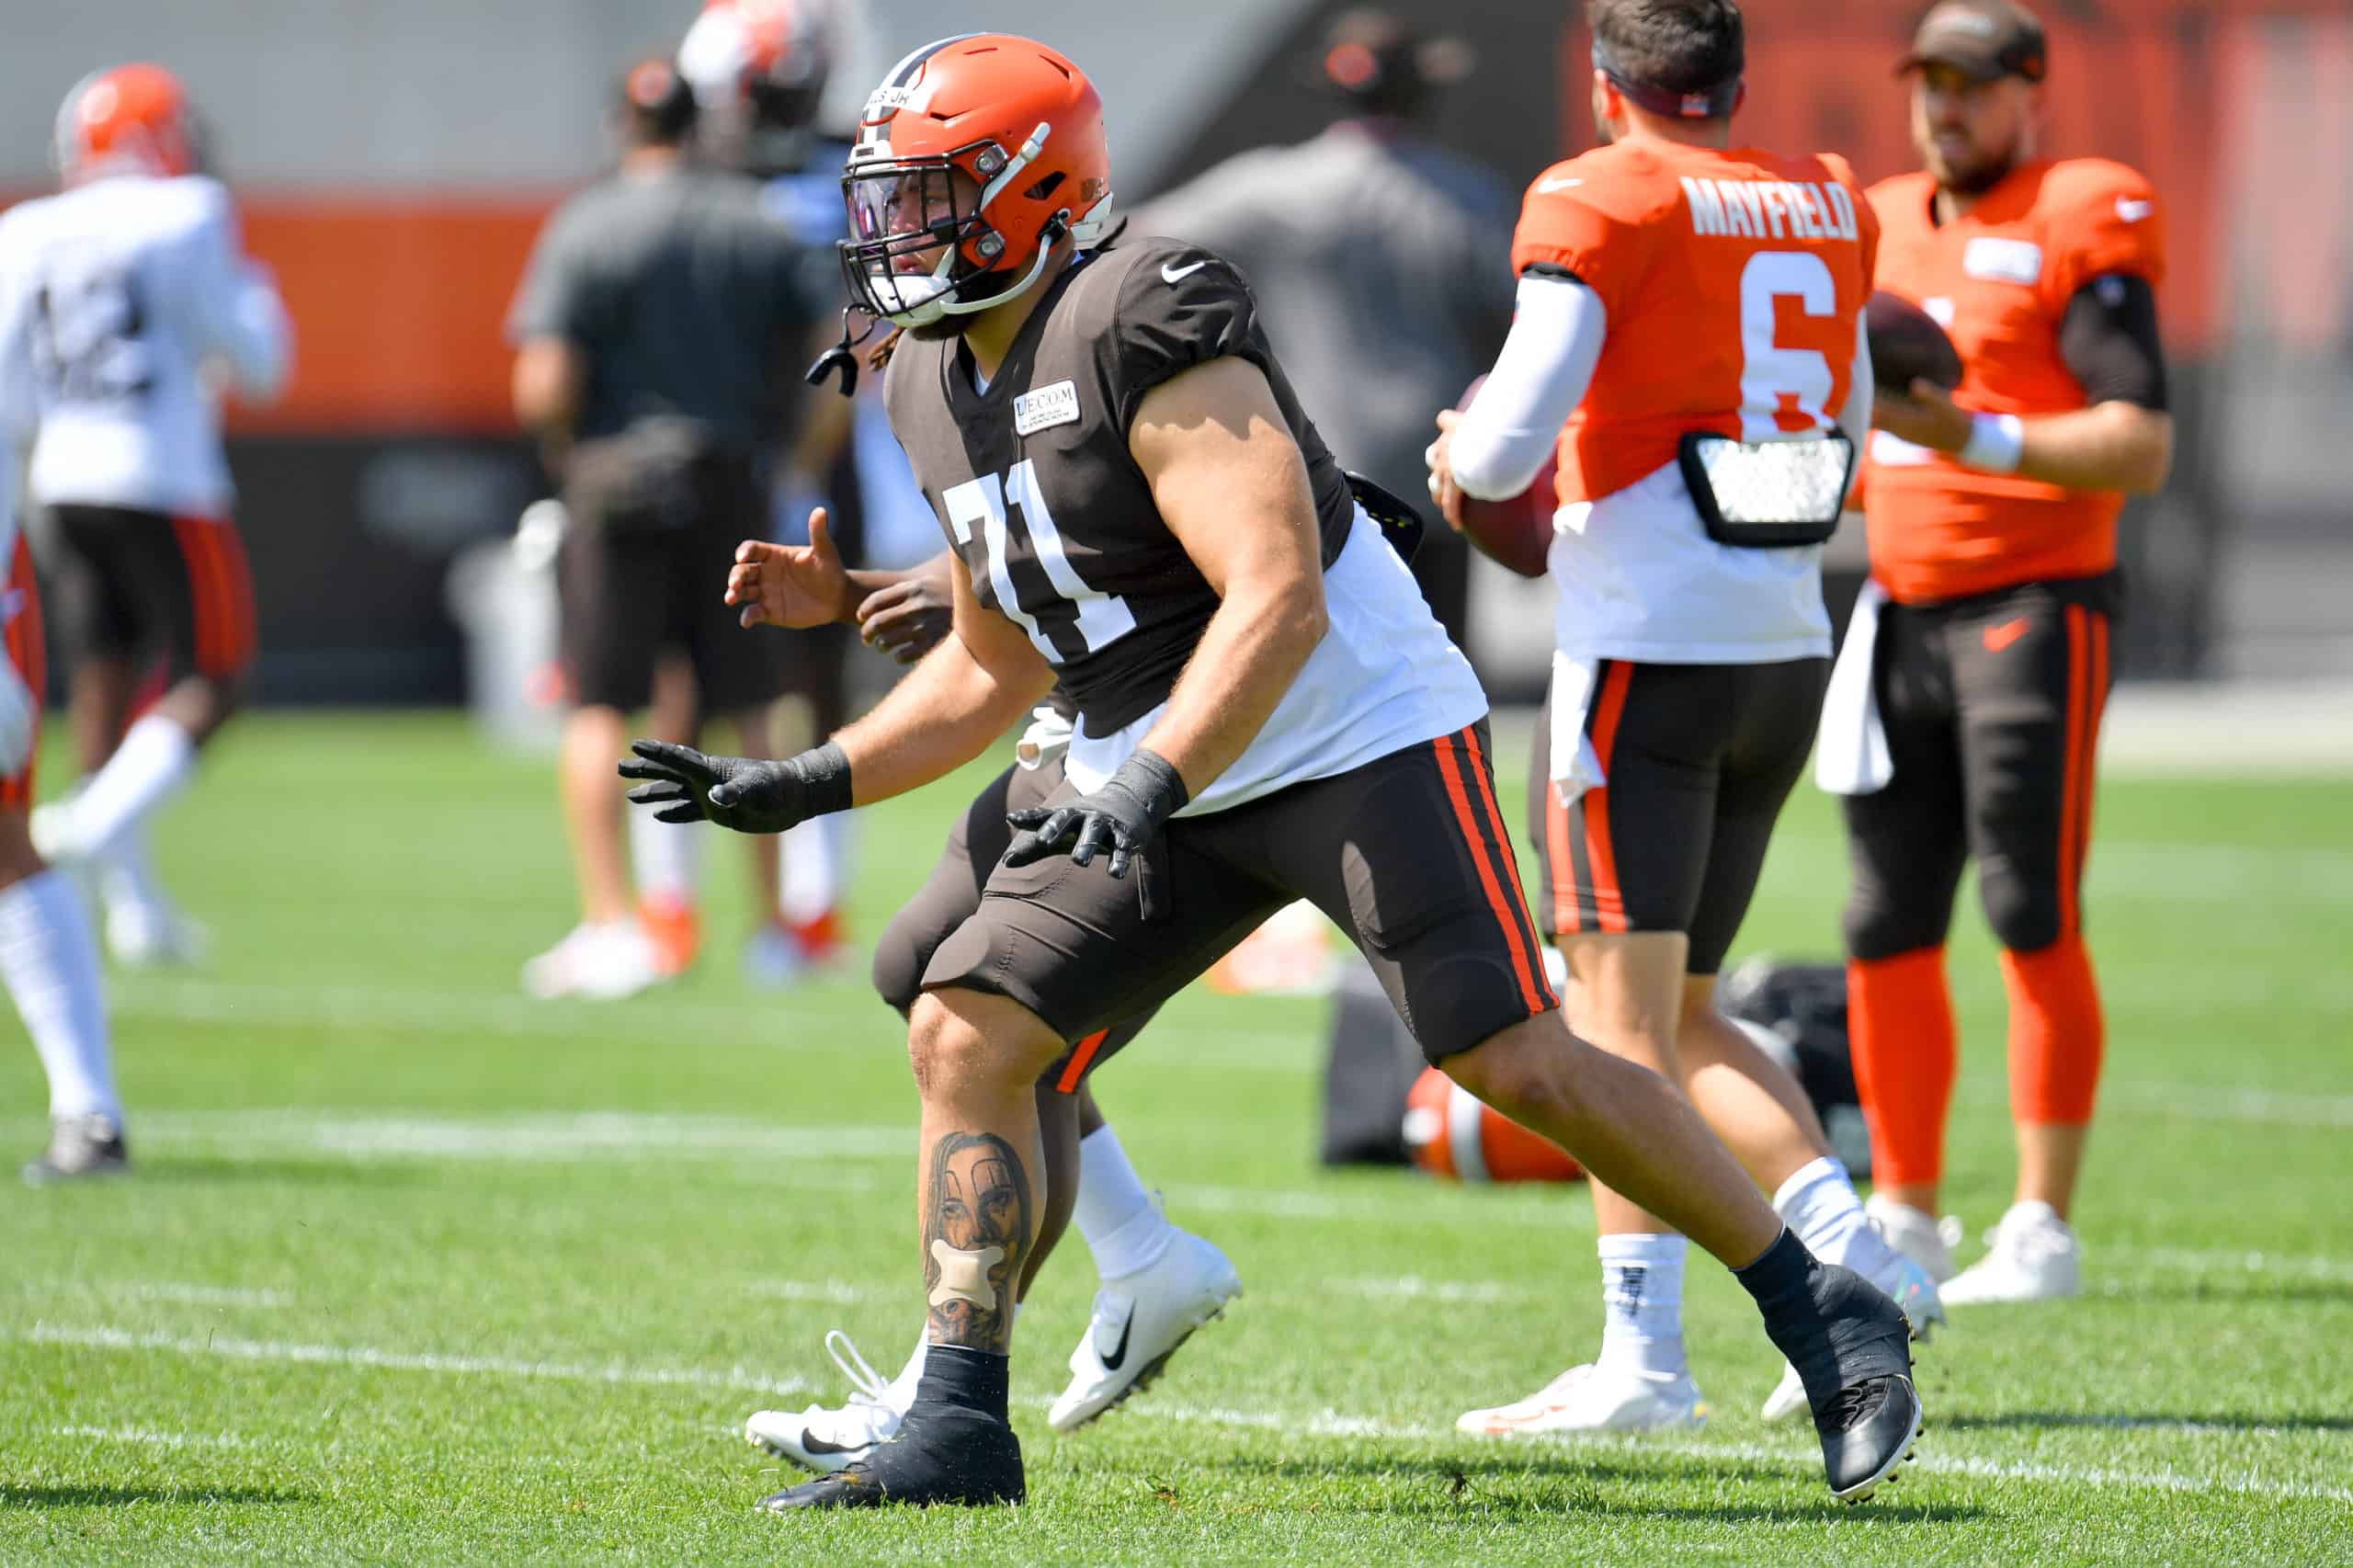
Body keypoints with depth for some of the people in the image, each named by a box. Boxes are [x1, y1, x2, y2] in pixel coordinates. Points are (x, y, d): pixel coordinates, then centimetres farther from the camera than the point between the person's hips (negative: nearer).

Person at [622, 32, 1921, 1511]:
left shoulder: (1143, 334, -19)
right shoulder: (940, 386, 9)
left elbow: (1279, 601, -26)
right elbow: (991, 669, 20)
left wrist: (1148, 782, -36)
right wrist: (807, 785, 11)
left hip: (1361, 737, -8)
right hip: (1164, 784, 8)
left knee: (1521, 1066, -13)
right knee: (965, 1037, -5)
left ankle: (1829, 1319, 0)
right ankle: (959, 1427, -2)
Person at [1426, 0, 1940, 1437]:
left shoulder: (1601, 204, -8)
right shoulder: (1829, 205, 12)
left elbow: (1512, 441, -15)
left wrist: (1461, 459, 8)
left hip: (1649, 642, -7)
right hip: (1792, 642, 7)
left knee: (1621, 1014, -5)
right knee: (1681, 1014, 17)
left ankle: (1643, 1359, -10)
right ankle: (1846, 1242, 1)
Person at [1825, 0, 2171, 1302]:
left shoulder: (2079, 231, -6)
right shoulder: (1882, 231, 16)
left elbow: (2141, 448, -14)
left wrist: (1978, 439, -25)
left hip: (2035, 603, -7)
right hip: (1900, 609, 7)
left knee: (2032, 914, -8)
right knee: (1888, 926, 6)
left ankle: (2044, 1229, -5)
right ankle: (1904, 1217, 15)